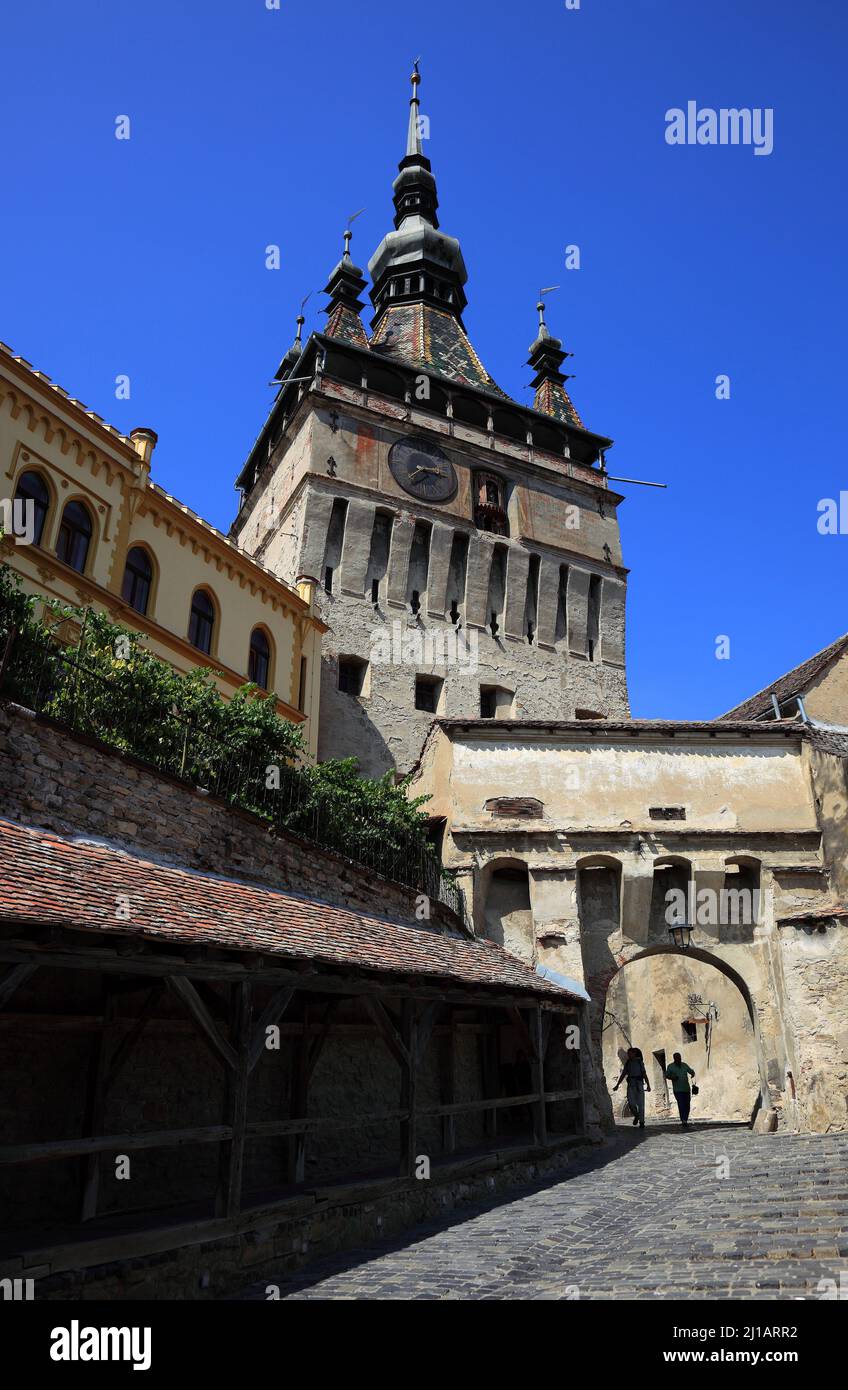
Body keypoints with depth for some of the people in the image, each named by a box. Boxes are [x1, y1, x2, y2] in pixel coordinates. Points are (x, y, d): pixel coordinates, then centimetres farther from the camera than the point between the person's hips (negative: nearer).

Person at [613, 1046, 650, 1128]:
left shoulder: (640, 1062, 3)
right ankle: (636, 1115, 15)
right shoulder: (627, 1063, 10)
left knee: (640, 1103, -5)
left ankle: (641, 1122, 4)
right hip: (630, 1085, 2)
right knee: (631, 1102, -12)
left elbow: (645, 1074, -2)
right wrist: (617, 1085, 4)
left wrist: (648, 1085, -14)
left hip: (639, 1084, -2)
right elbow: (622, 1075, 11)